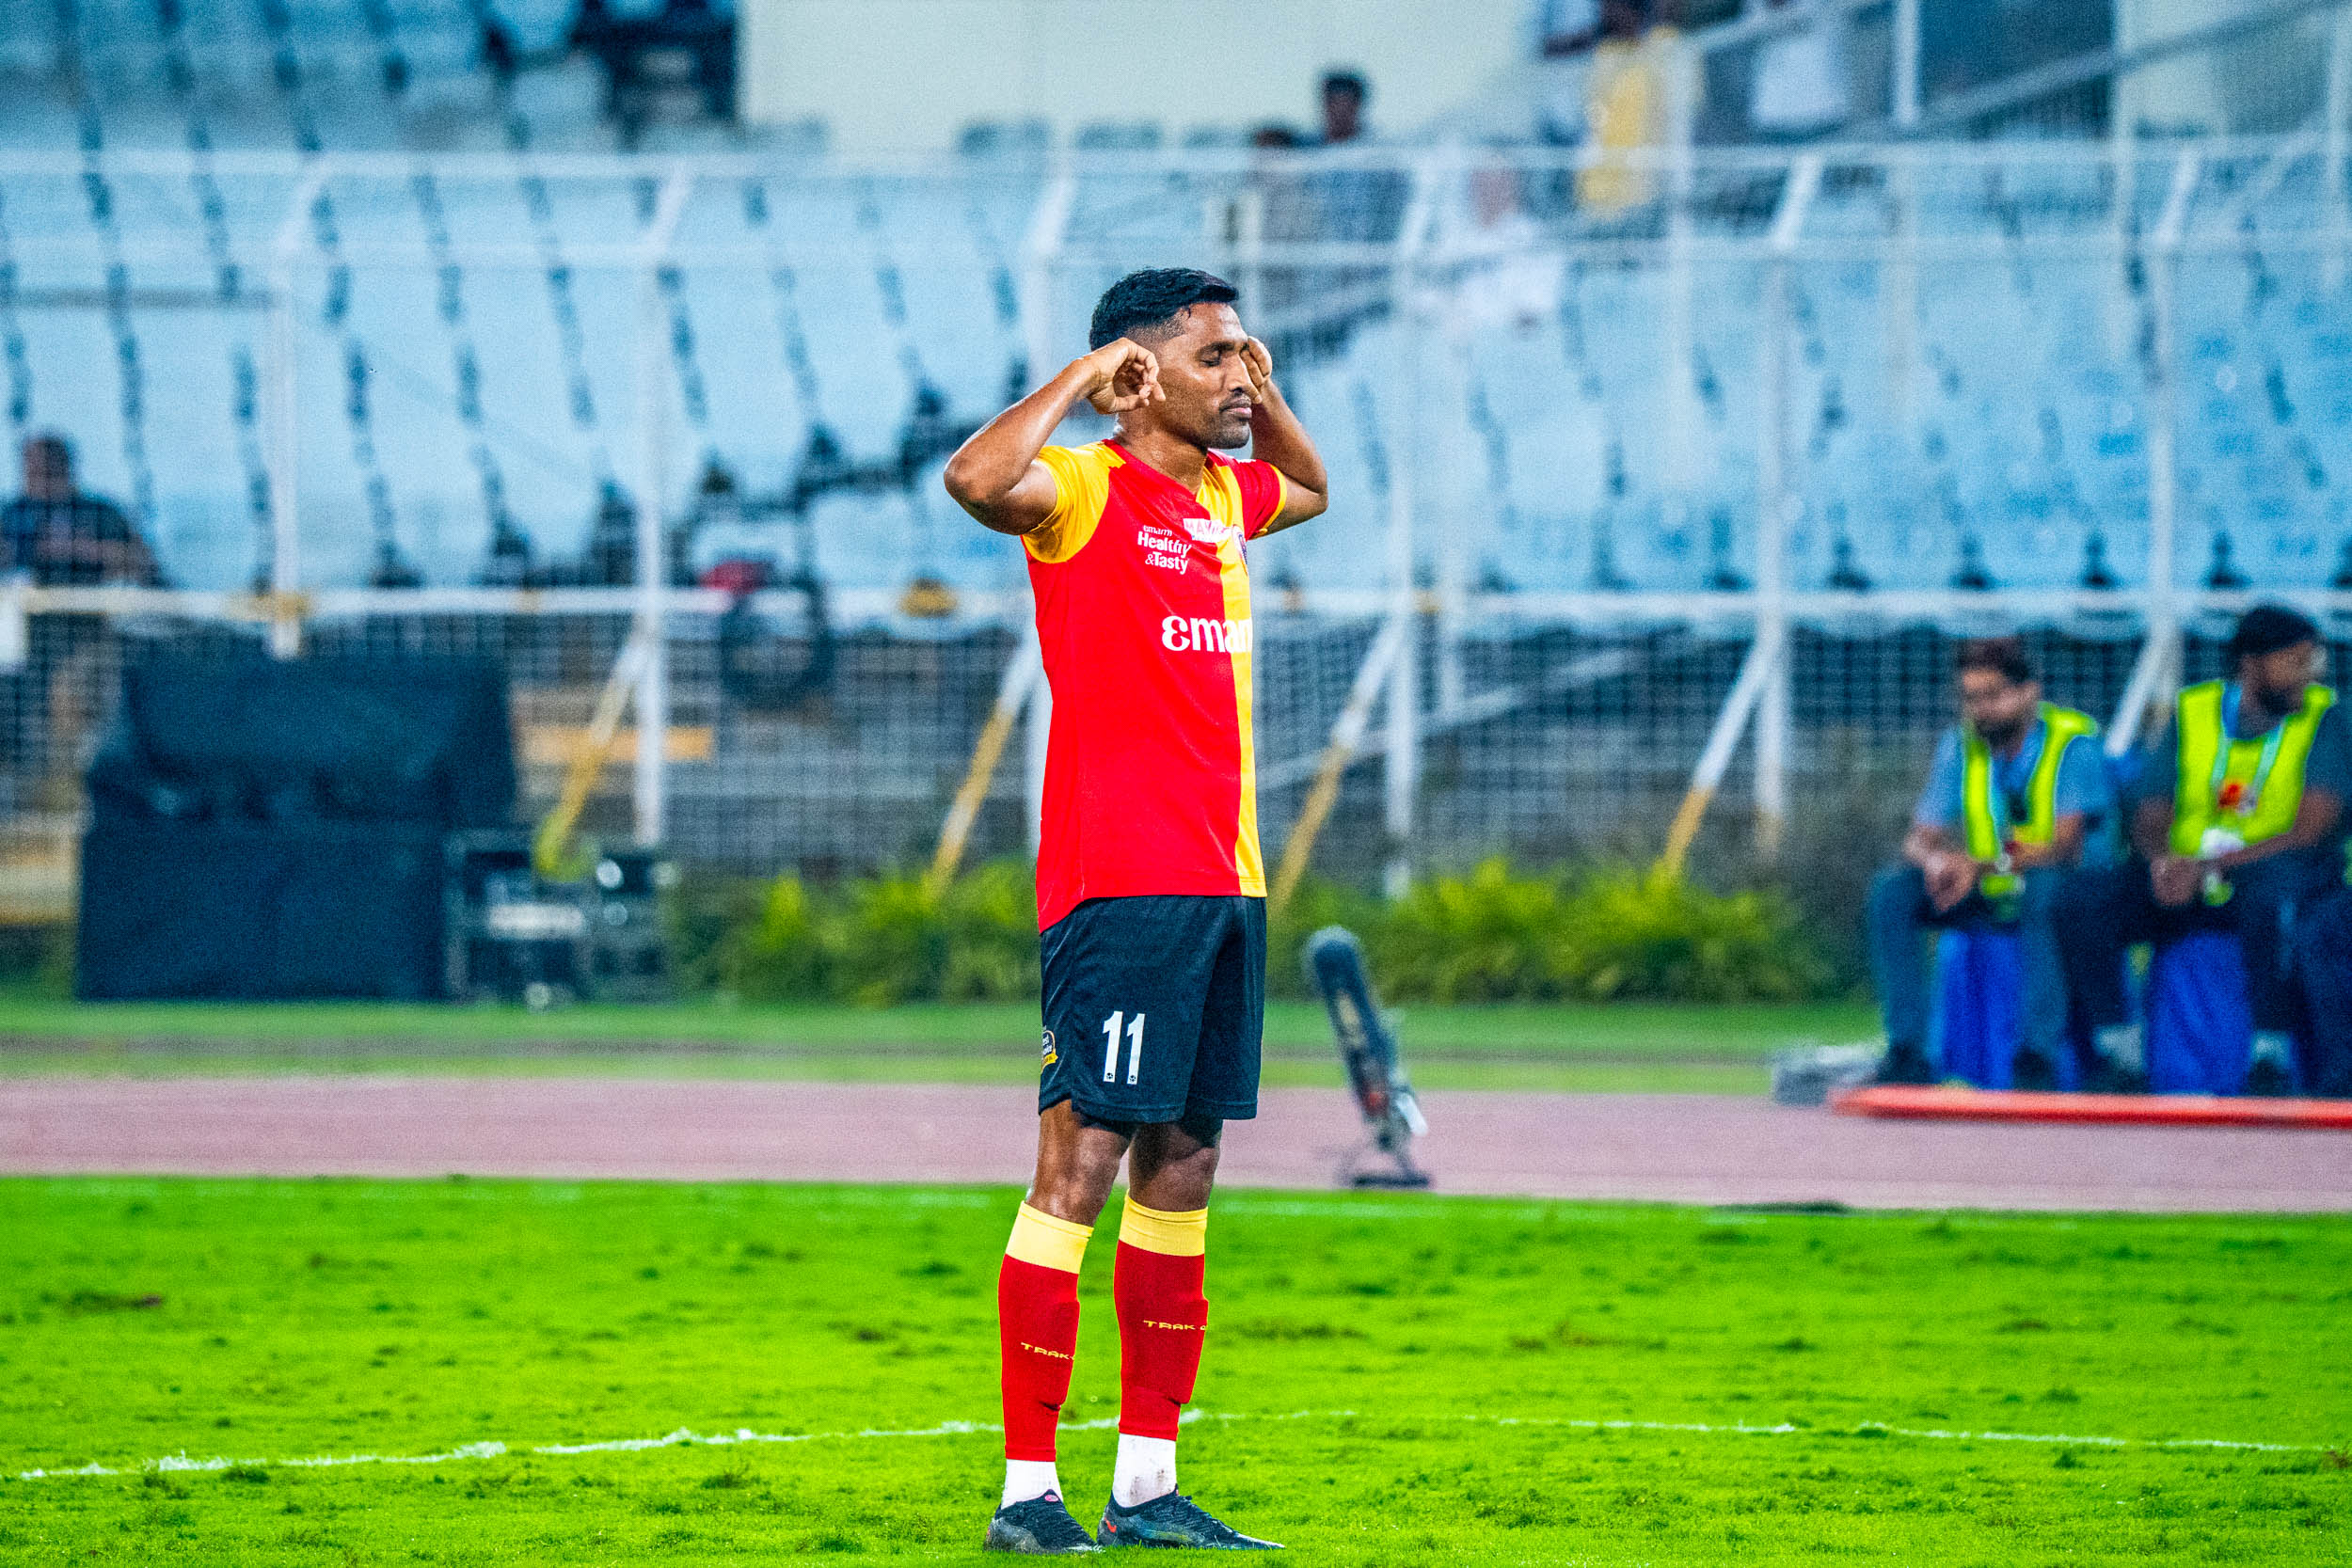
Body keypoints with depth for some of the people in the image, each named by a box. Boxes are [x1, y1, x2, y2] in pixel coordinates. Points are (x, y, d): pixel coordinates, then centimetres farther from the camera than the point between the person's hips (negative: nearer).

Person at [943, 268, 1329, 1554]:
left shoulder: (1222, 495, 16)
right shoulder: (1085, 494, -8)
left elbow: (1309, 489, 40)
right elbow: (976, 479, -31)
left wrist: (1265, 400, 21)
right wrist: (1083, 377, -18)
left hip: (1223, 887, 8)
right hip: (1119, 881, -8)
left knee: (1182, 1168, 9)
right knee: (1082, 1159, -8)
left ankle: (1146, 1484, 14)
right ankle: (1029, 1488, -7)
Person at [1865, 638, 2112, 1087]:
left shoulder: (2071, 741, -12)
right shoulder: (1961, 744, 3)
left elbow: (2067, 847, -22)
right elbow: (1919, 839, 2)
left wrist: (1982, 867, -33)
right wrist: (1935, 861, -24)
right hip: (1985, 899, 5)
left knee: (2046, 886, -39)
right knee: (1891, 889, -18)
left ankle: (2038, 1058, -36)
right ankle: (1907, 1055, -19)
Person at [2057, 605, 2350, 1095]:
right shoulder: (2192, 715, 6)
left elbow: (2311, 832, -14)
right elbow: (2149, 821, 7)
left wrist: (2211, 866, -23)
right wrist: (2161, 862, -19)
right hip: (2185, 879, 3)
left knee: (2269, 888, -40)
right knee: (2082, 901, -21)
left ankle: (2273, 1052, -31)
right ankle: (2118, 1050, -12)